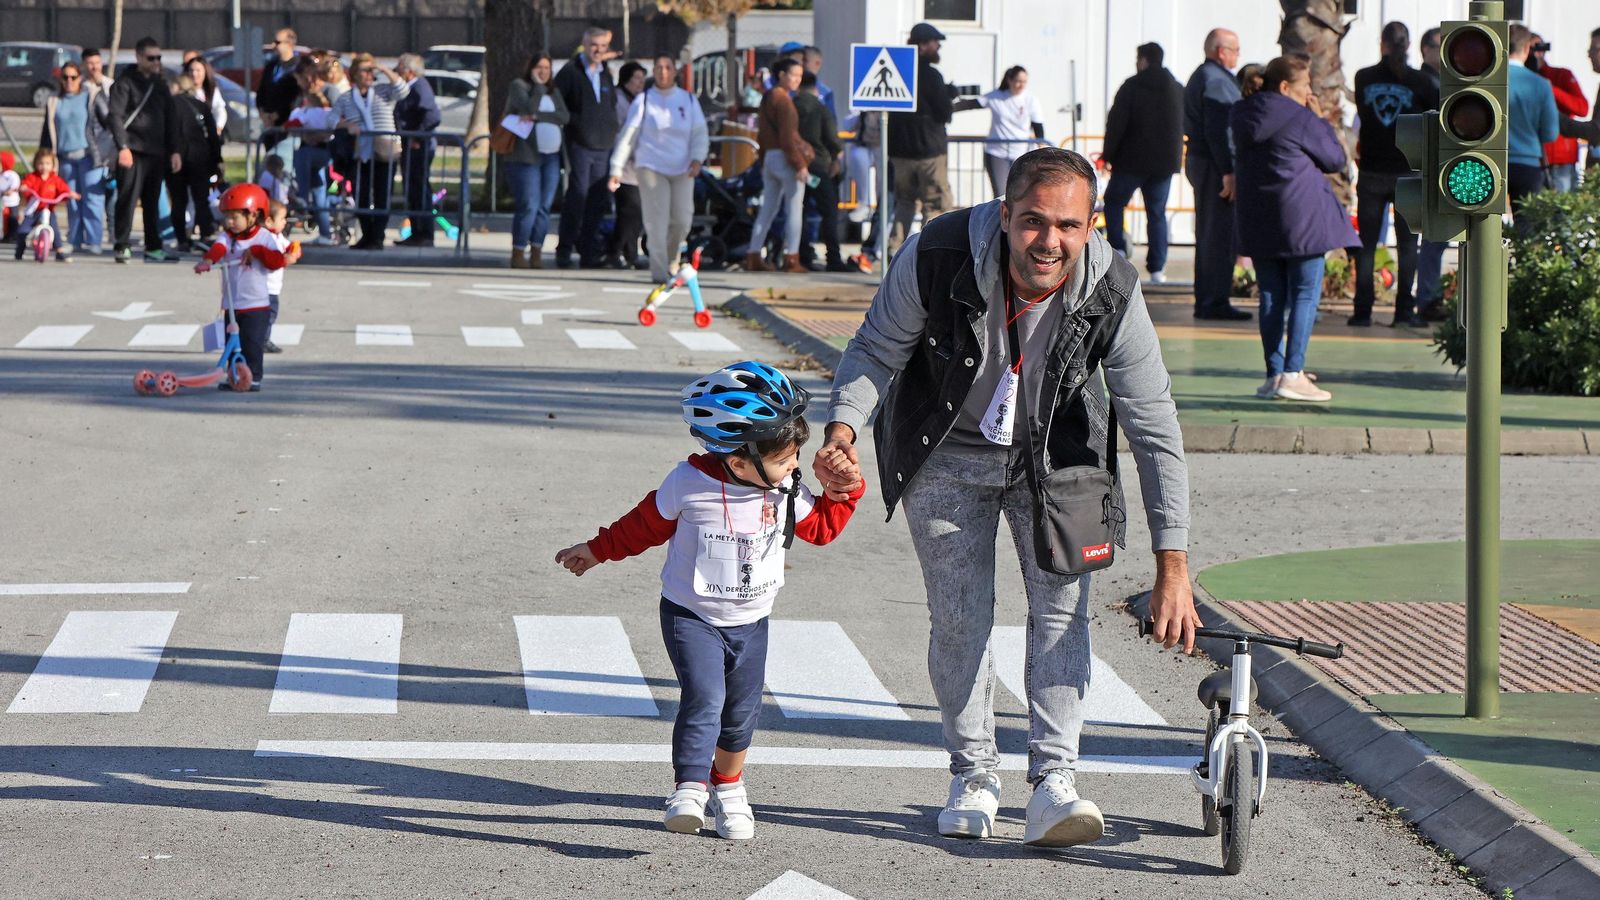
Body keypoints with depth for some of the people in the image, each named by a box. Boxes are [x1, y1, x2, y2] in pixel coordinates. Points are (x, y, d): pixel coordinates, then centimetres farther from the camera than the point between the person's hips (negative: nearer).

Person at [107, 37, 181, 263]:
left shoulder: (161, 85, 18)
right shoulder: (125, 84, 0)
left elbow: (171, 119, 21)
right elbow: (115, 116, -9)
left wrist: (174, 150, 14)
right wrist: (123, 147, -18)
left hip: (157, 152, 6)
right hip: (133, 152, -6)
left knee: (153, 201, 9)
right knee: (128, 199, -10)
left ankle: (153, 246, 14)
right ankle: (122, 247, -10)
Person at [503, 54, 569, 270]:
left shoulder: (553, 92, 18)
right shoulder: (518, 86, 3)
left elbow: (563, 117, 1)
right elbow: (529, 107, -15)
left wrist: (536, 116, -11)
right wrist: (538, 86, -3)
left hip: (551, 157, 5)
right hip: (525, 156, -5)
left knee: (544, 208, 1)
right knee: (529, 207, -12)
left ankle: (536, 252, 5)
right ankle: (518, 253, -6)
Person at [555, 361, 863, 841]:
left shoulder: (787, 492, -6)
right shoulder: (689, 484, -18)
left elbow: (821, 527, 11)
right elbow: (647, 524, -1)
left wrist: (844, 490, -3)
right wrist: (596, 551, 8)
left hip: (750, 621, 4)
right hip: (691, 616, -4)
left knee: (742, 712, 9)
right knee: (704, 698, -22)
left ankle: (727, 787, 32)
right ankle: (689, 789, -22)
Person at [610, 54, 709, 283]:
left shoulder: (688, 100, 10)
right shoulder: (643, 101, 2)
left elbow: (700, 133, 10)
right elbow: (627, 136, 1)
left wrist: (697, 159, -9)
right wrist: (617, 170, -5)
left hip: (682, 169, 3)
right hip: (651, 167, -2)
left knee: (682, 220, -1)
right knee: (656, 221, -10)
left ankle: (670, 258, 26)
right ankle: (659, 270, -5)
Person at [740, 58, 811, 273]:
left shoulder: (767, 98, 14)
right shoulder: (783, 99, -12)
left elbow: (761, 134, 18)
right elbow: (788, 136, -18)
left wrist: (763, 163, 23)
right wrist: (799, 164, -17)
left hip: (769, 157, 9)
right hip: (785, 158, -9)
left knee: (767, 209, 12)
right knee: (794, 209, -2)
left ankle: (752, 256, 9)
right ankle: (791, 258, -4)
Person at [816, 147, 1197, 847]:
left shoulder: (1112, 292, -27)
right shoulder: (938, 257, -30)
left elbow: (1156, 430, -19)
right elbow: (876, 349, -12)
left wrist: (1172, 567, -20)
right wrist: (843, 430, -32)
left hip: (1054, 455, 0)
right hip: (947, 454, 0)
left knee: (1062, 605, -13)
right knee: (959, 615, -1)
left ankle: (1053, 785, -15)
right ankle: (973, 778, 15)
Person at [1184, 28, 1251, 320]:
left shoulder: (1200, 77, 18)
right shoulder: (1217, 81, -15)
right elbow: (1219, 130, -22)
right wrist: (1228, 172, -24)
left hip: (1199, 162, 11)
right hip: (1216, 165, -11)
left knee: (1208, 236, 14)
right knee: (1221, 235, -8)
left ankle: (1205, 301, 18)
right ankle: (1216, 302, -7)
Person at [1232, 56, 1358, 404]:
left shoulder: (1242, 116, 8)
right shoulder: (1301, 119, -11)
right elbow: (1335, 160, -3)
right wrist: (1320, 119, 8)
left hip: (1257, 219, 6)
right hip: (1301, 218, -6)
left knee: (1272, 295, 10)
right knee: (1305, 294, -1)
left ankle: (1274, 375, 8)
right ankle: (1292, 373, -9)